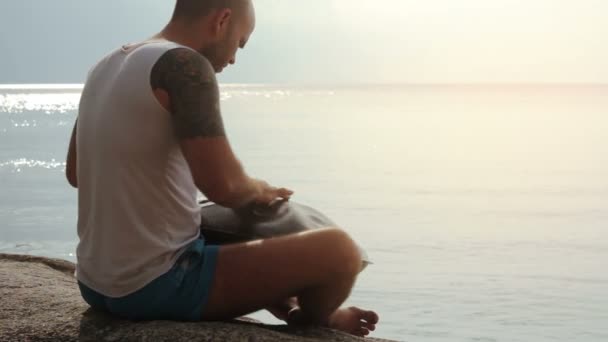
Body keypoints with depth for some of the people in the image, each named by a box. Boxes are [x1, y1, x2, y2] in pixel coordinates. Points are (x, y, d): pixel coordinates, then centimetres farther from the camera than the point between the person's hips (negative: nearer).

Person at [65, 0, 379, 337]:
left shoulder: (106, 67, 10)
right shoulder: (183, 64, -16)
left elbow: (75, 173, 20)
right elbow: (222, 184, -25)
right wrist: (258, 190, 0)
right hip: (157, 287, -10)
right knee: (339, 251, -6)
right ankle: (308, 321, 24)